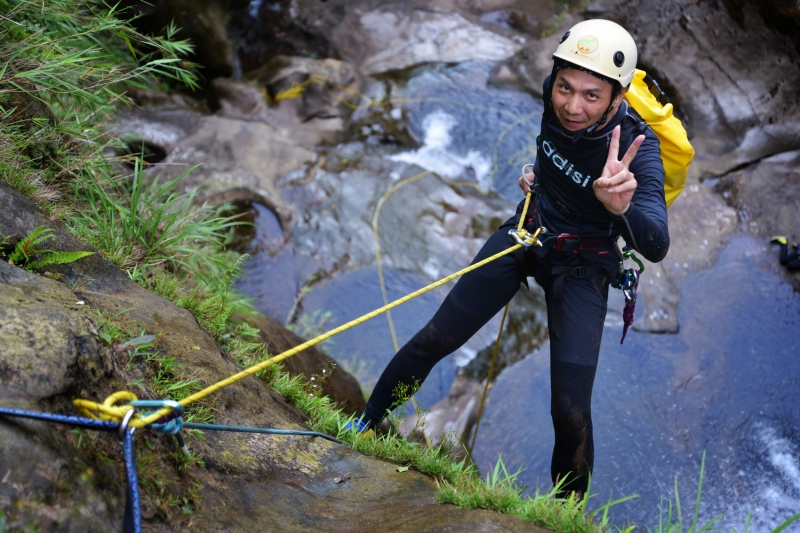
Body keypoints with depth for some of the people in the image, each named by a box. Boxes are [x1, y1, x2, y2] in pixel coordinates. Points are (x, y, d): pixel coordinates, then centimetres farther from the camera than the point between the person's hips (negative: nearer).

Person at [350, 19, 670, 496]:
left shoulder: (636, 148, -32)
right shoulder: (556, 100, -19)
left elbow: (657, 247, -47)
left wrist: (621, 208, -65)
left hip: (581, 268, -4)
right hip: (529, 232, 4)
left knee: (571, 411, -10)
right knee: (433, 341, 5)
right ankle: (365, 426, 26)